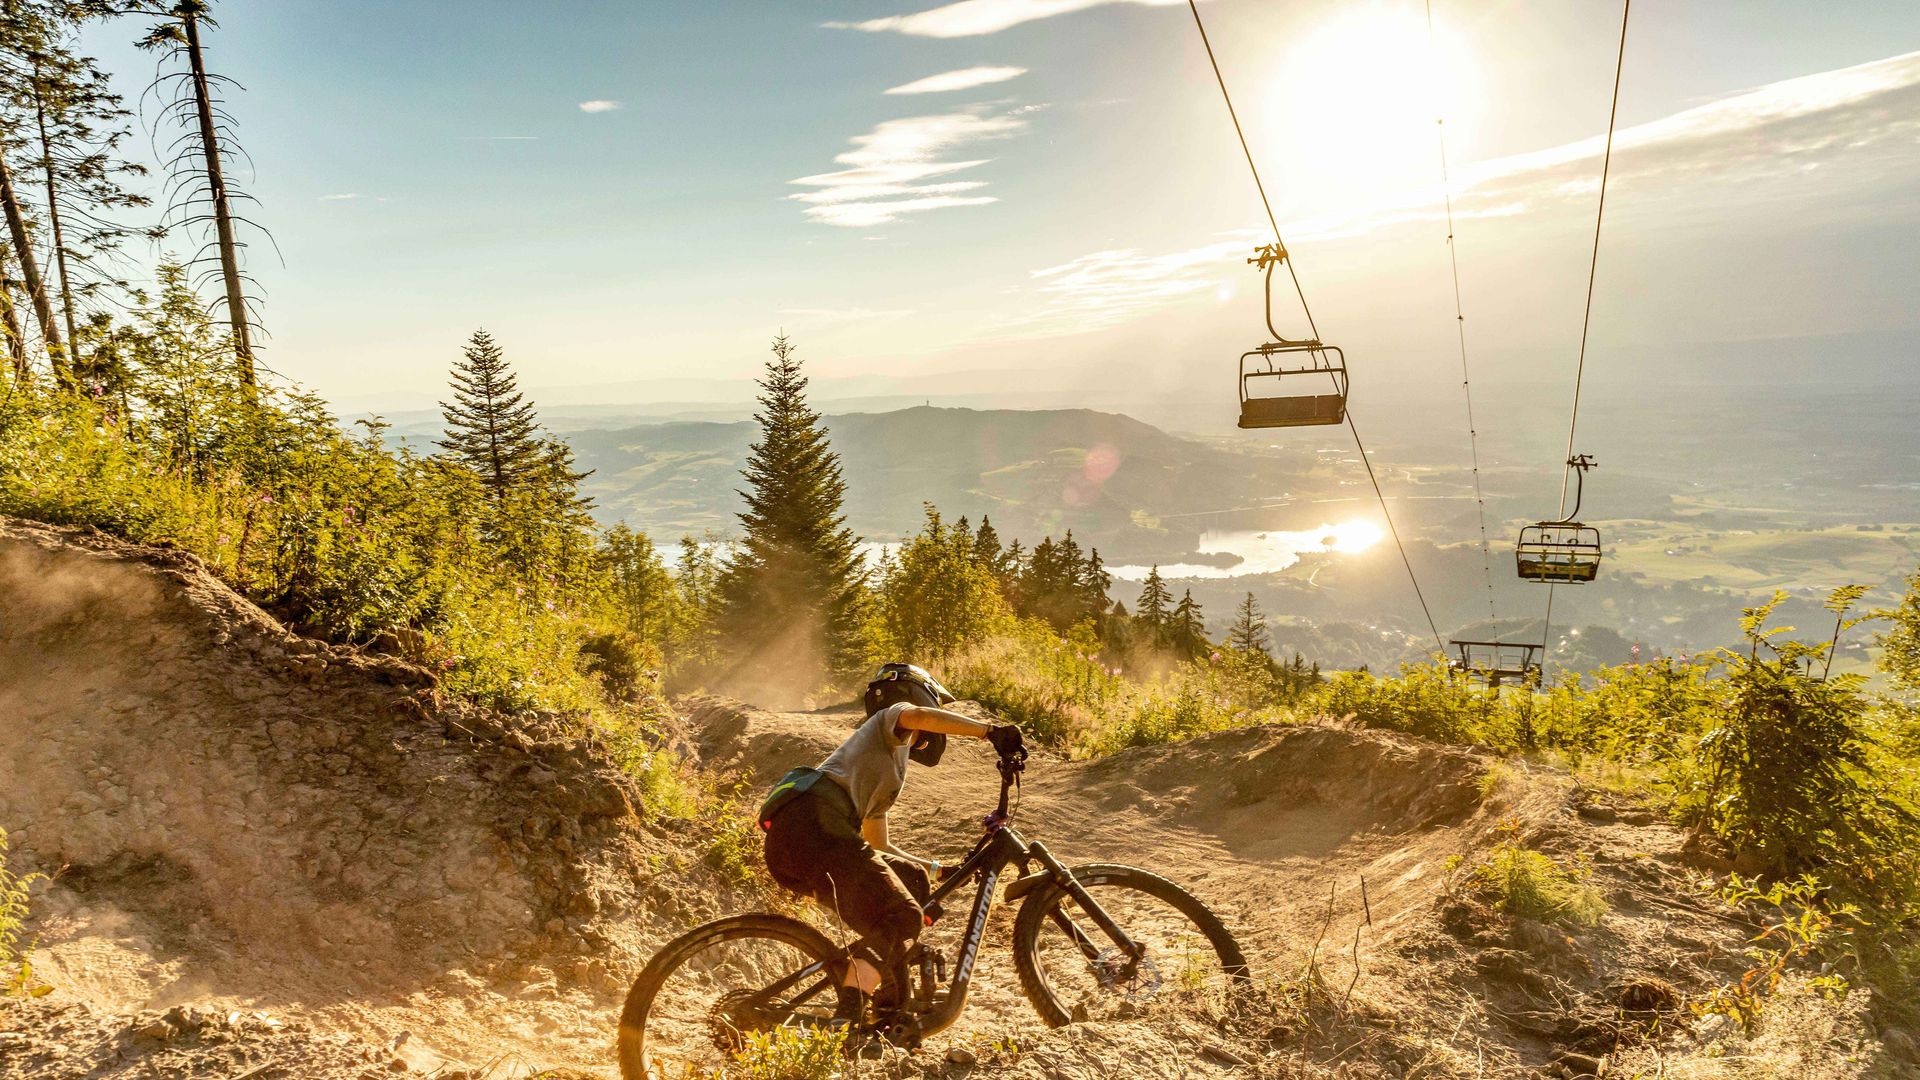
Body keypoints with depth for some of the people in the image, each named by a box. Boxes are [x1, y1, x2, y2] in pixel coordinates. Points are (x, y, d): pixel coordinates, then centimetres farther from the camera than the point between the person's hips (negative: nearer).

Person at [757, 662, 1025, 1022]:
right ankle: (845, 1019, -23)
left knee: (914, 880, 17)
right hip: (812, 823, -9)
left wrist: (941, 870, 40)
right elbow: (919, 716, -13)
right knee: (901, 920, -14)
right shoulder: (890, 719, 15)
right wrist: (991, 730, -16)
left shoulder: (888, 765, 38)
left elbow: (879, 846, 41)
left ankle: (888, 1009, 17)